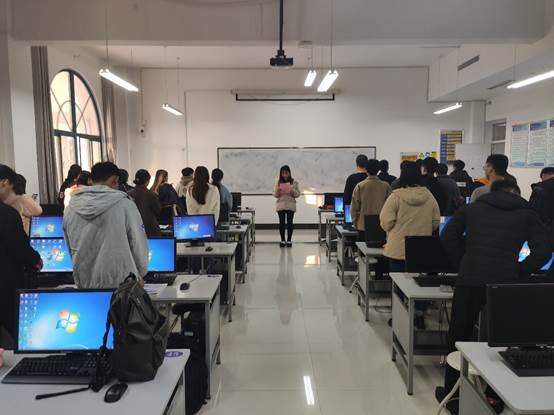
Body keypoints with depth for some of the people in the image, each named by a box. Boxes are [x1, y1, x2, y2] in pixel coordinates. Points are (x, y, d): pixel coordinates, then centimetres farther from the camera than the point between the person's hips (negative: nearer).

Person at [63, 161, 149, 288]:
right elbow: (139, 245, -8)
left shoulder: (71, 208, 0)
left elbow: (71, 249, 9)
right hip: (121, 283, -4)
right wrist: (140, 275, 9)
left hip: (84, 283, 5)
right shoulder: (125, 204, -13)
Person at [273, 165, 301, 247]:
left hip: (291, 206, -1)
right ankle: (282, 240, 11)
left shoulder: (294, 182, 3)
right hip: (281, 206, 1)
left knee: (290, 223, -1)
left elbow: (298, 194, 1)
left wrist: (292, 190, -16)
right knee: (281, 223, 1)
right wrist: (278, 190, -14)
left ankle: (289, 240, 9)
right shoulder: (278, 182, 6)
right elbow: (275, 195, 6)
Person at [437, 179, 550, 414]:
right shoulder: (527, 214, 13)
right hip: (504, 284, 0)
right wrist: (517, 274, 9)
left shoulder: (473, 207, 16)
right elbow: (543, 251, 2)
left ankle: (451, 395, 23)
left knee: (459, 338, 12)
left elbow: (447, 235, 8)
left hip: (469, 280, 0)